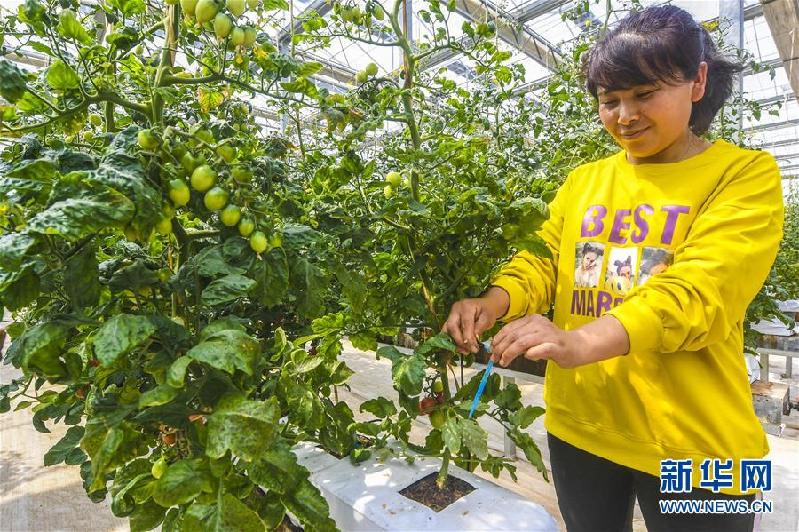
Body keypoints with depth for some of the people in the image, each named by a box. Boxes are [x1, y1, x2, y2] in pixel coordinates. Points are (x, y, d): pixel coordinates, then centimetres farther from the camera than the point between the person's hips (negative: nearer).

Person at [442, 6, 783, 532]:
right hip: (578, 424, 4)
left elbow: (700, 290, -22)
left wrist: (582, 342, -38)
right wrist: (494, 303, -22)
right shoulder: (582, 181, 6)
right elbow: (543, 261, -1)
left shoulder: (746, 174, -6)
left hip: (691, 443, -3)